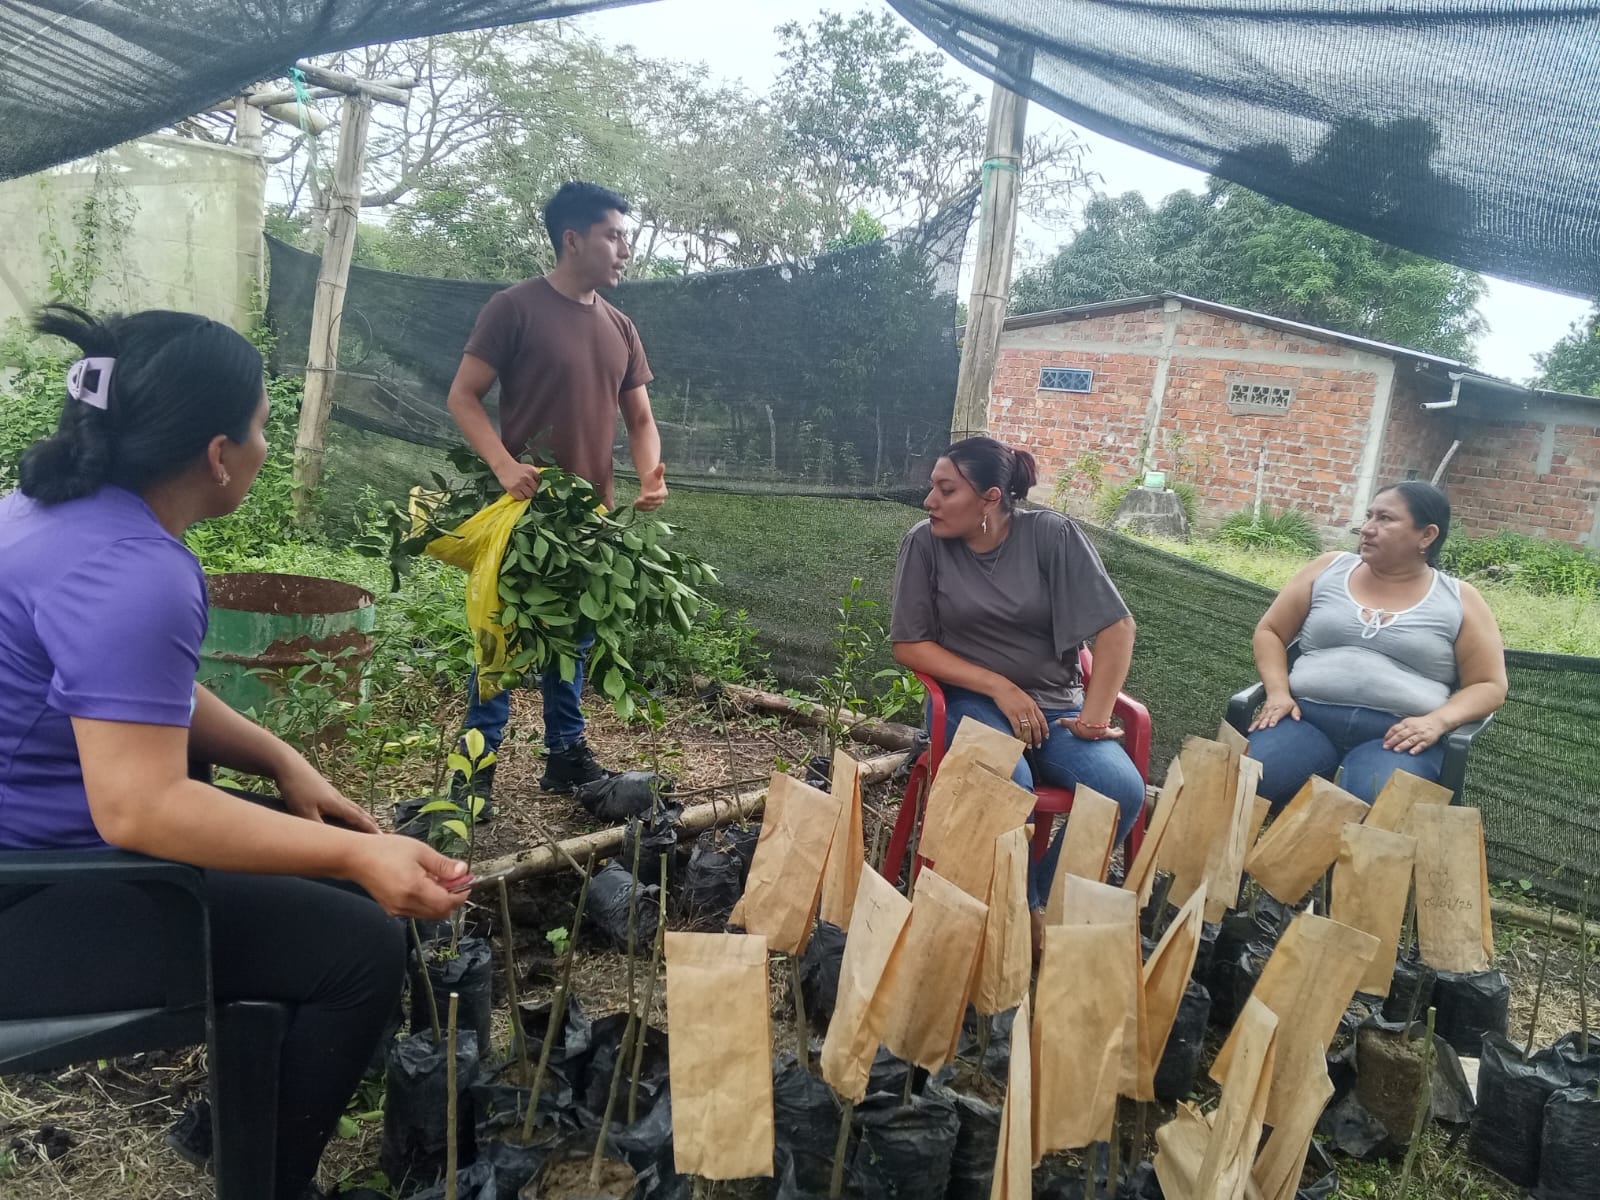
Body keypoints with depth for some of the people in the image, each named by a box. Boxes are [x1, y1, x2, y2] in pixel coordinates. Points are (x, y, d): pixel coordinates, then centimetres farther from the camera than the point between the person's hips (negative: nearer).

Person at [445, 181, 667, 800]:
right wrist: (504, 464, -22)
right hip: (525, 505, -5)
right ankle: (478, 765, 11)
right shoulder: (515, 308, -7)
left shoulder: (620, 328, 11)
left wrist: (650, 475, -6)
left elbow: (640, 419, 14)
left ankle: (566, 755, 24)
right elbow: (463, 396, -7)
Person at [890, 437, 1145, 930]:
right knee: (1009, 784, -34)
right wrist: (999, 687, -15)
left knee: (1123, 789, -24)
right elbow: (909, 645, -6)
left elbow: (1116, 625, -5)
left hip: (1054, 702, 2)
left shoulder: (1051, 535, -7)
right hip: (972, 699, -2)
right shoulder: (925, 542, -7)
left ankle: (1045, 896, 1)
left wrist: (1095, 715, -13)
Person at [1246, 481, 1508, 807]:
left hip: (1398, 734, -2)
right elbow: (1269, 632, 17)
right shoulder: (1328, 569, 14)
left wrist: (1438, 721, -10)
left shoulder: (1460, 601, 10)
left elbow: (1489, 686, 10)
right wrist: (1278, 691, -2)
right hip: (1308, 717, 2)